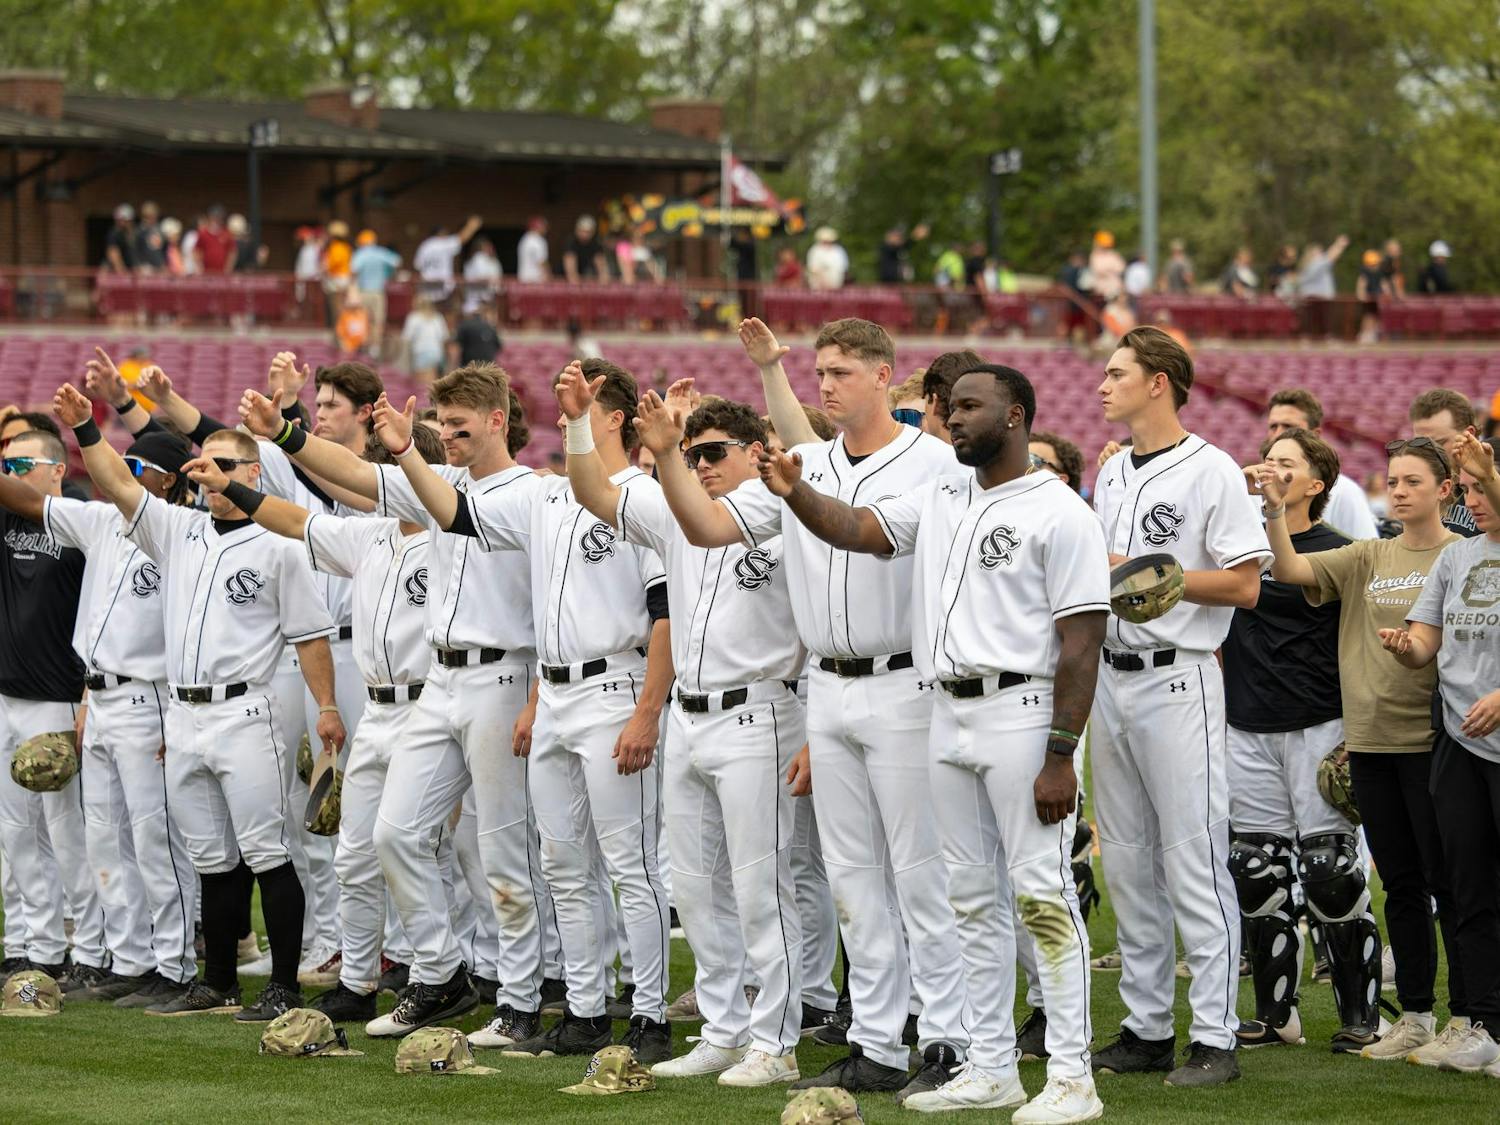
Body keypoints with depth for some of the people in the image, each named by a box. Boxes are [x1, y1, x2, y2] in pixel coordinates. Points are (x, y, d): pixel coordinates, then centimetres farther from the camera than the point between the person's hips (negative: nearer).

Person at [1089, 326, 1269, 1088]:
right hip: (1110, 676, 8)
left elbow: (1245, 586, -12)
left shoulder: (1210, 472, -8)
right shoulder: (1110, 473, 16)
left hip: (1176, 682, -8)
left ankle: (1215, 1038, -5)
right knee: (1129, 864, 10)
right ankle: (1147, 1029, 16)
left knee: (1194, 863, -7)